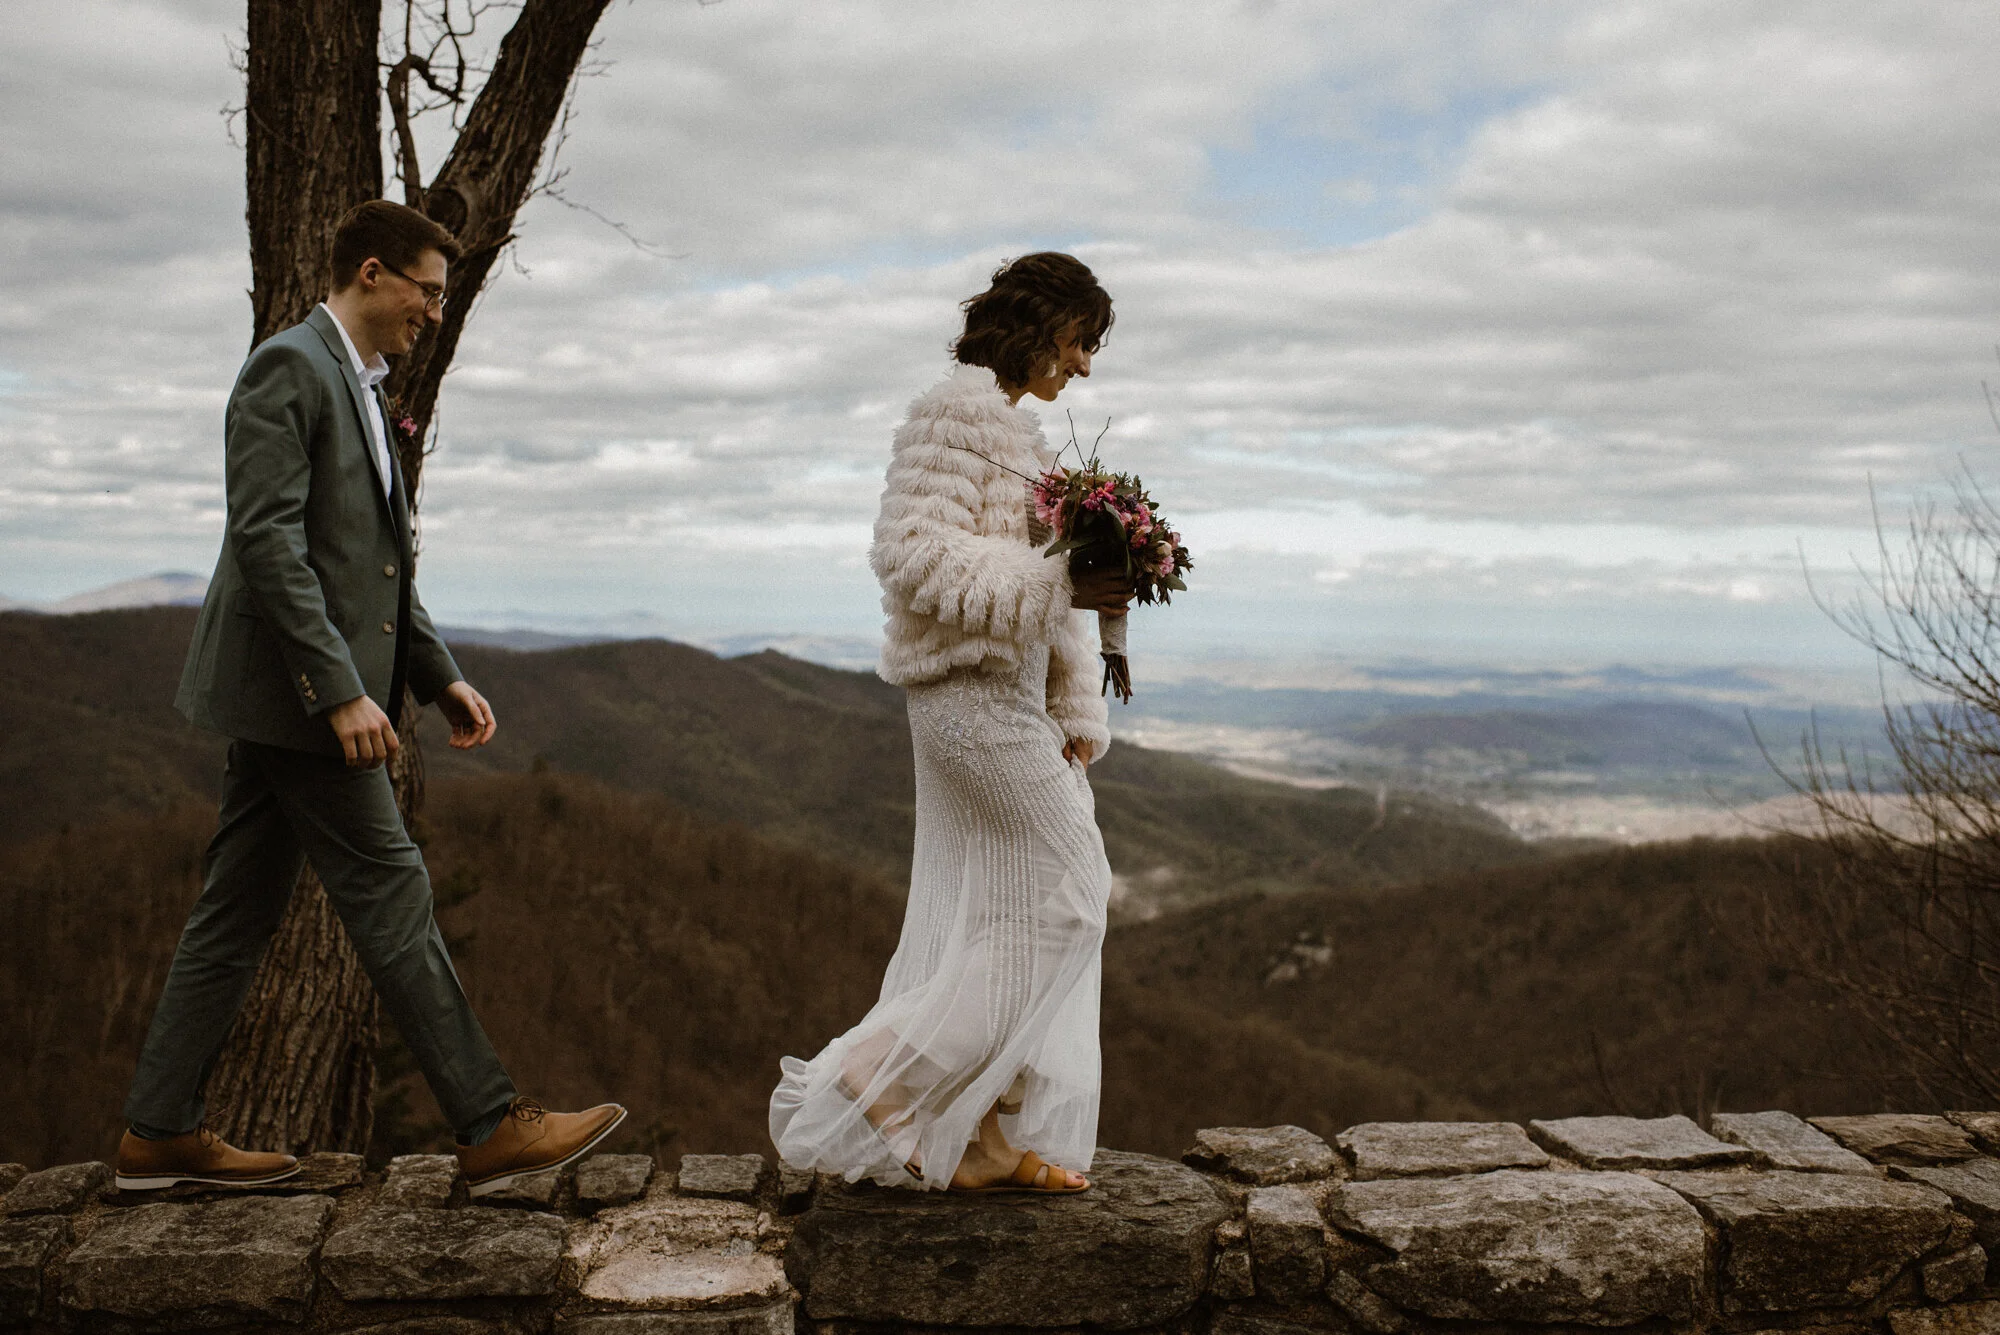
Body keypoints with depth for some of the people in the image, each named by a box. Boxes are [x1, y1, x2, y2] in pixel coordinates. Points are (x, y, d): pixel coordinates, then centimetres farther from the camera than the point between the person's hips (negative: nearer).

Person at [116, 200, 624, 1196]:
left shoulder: (357, 387, 20)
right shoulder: (287, 367, -10)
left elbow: (375, 562, 22)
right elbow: (268, 540, -20)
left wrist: (439, 676, 15)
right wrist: (342, 690, -24)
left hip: (288, 701, 10)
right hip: (293, 690, -10)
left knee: (239, 912, 12)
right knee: (390, 898, -7)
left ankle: (160, 1133, 21)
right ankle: (491, 1128, -2)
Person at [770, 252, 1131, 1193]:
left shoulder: (1015, 428, 20)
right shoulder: (960, 411, -9)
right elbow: (909, 551, -20)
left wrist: (1075, 716, 14)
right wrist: (1060, 585, -23)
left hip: (1010, 694, 9)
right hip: (970, 690, -9)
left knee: (992, 916, 10)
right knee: (1063, 894, -6)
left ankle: (984, 1142, 17)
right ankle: (876, 1081, -1)